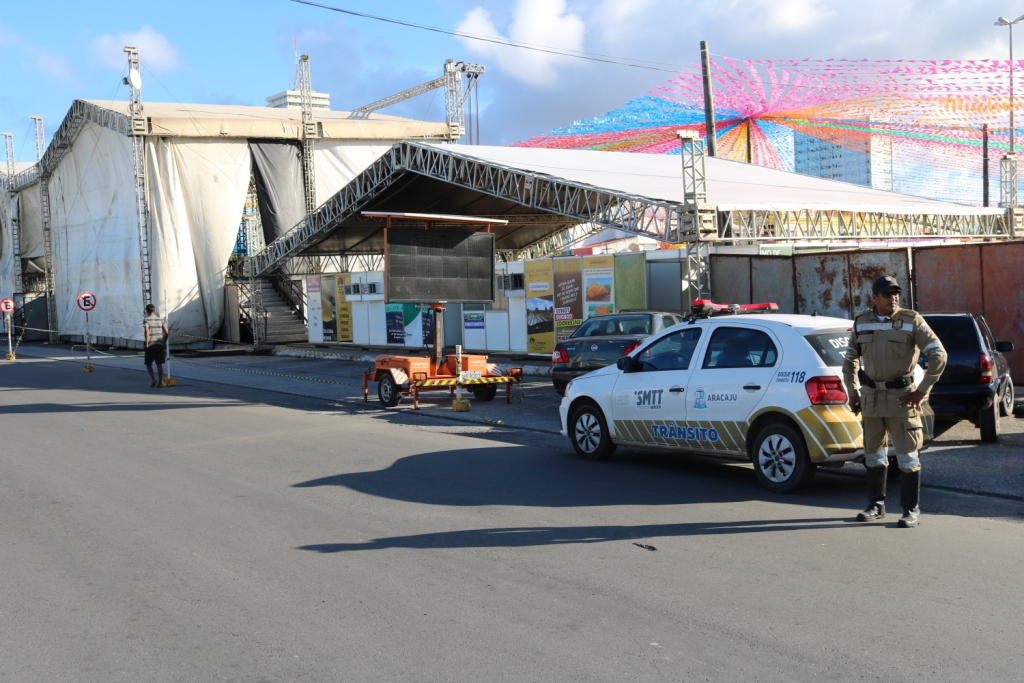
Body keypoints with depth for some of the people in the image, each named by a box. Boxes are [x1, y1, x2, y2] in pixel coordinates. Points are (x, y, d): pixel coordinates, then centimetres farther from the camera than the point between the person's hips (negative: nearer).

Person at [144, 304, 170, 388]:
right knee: (159, 364, 4)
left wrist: (147, 343, -14)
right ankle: (160, 382, 2)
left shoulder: (146, 320, -4)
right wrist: (164, 342, 15)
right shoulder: (160, 319, 8)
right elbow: (167, 332, 3)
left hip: (151, 345, -3)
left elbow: (146, 331, -20)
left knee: (148, 364, 10)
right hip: (160, 345, 3)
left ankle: (153, 379, -6)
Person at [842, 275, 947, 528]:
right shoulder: (861, 322, 7)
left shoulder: (912, 321, -6)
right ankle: (876, 505, 25)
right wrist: (853, 392, 11)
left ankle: (912, 510, 7)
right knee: (873, 453, 12)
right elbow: (850, 360, 18)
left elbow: (939, 355, -8)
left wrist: (922, 391, -11)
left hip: (901, 396, -4)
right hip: (871, 397, 4)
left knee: (907, 454, -2)